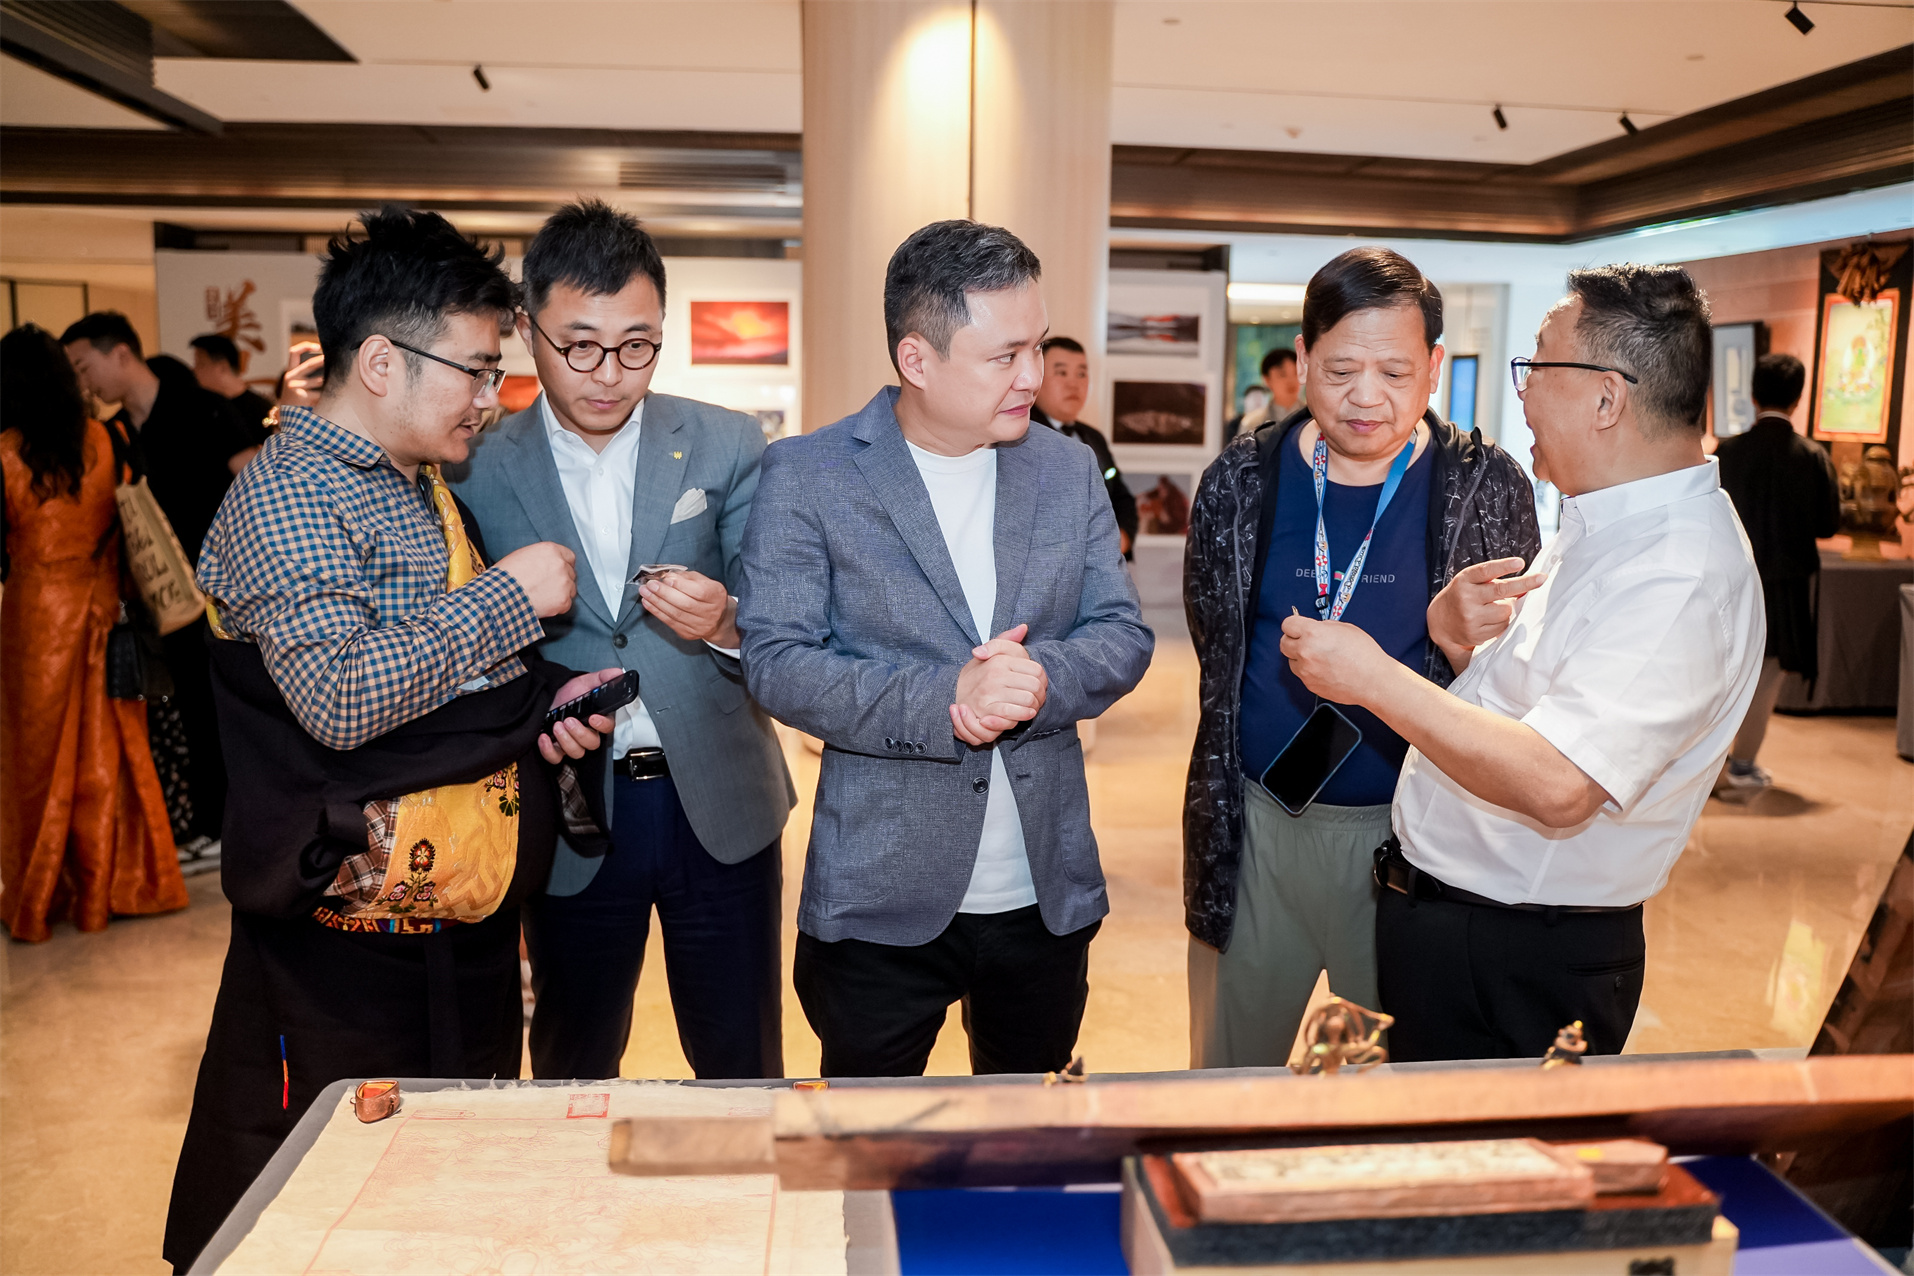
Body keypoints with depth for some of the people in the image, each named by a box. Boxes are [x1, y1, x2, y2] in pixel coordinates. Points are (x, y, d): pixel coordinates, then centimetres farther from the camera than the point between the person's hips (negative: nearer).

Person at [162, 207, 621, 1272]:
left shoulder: (424, 487, 14)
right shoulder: (287, 492, -15)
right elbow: (340, 694, -27)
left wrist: (541, 698, 5)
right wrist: (511, 595, -19)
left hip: (468, 925, 9)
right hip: (350, 948, -8)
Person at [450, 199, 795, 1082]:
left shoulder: (726, 446, -2)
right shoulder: (478, 470, -2)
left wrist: (726, 625, -25)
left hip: (718, 805, 0)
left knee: (743, 1071, 13)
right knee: (572, 1073, 19)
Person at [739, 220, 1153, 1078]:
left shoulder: (1069, 470, 5)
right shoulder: (807, 475, -7)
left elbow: (1124, 635, 3)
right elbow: (776, 661, -13)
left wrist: (1040, 679, -19)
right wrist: (941, 700, -25)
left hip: (1047, 896, 4)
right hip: (881, 902, -3)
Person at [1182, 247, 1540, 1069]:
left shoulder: (1489, 486, -4)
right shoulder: (1241, 480, -1)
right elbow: (1216, 643, 7)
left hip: (1410, 828, -1)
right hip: (1255, 821, 2)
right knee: (1225, 1074, 16)